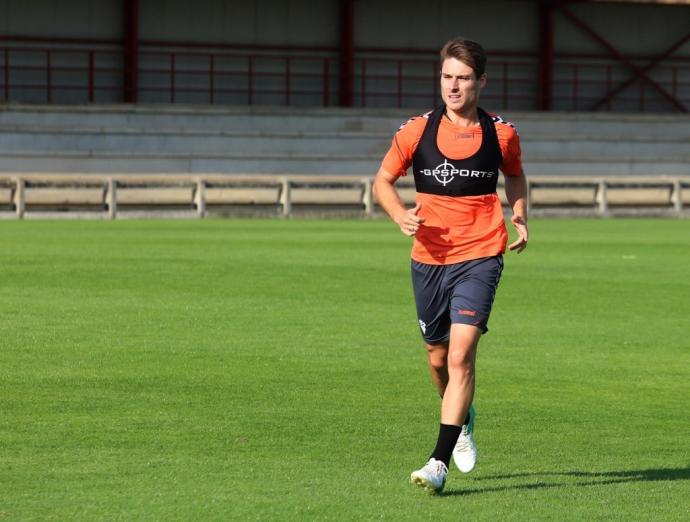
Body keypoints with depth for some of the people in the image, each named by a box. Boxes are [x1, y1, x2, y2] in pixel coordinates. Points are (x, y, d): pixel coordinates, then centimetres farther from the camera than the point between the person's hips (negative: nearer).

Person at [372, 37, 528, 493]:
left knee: (461, 356, -17)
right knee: (438, 358, 14)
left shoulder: (501, 134, 1)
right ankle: (462, 420, 47)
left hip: (479, 258, -2)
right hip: (429, 259, 2)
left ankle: (439, 463, -17)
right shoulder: (417, 131, 0)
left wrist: (520, 218, 6)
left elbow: (515, 176, 21)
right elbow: (383, 180, 10)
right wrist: (401, 215, -9)